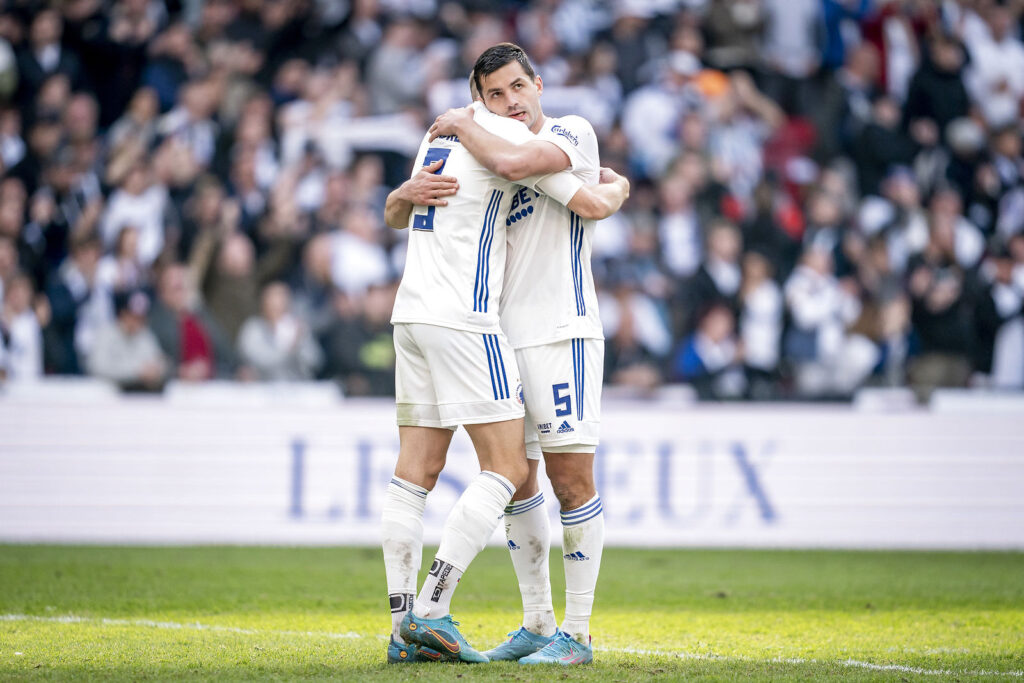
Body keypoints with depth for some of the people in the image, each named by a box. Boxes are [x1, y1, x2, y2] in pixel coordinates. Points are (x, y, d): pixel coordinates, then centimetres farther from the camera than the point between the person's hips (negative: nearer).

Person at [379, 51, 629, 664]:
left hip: (413, 315, 9)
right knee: (507, 469, -6)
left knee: (416, 472, 6)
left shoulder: (443, 134, 20)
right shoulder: (507, 135, -7)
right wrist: (617, 187, 17)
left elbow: (394, 216, 37)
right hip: (464, 317, -9)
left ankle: (405, 631, 2)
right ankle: (431, 611, -15)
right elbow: (591, 206, -4)